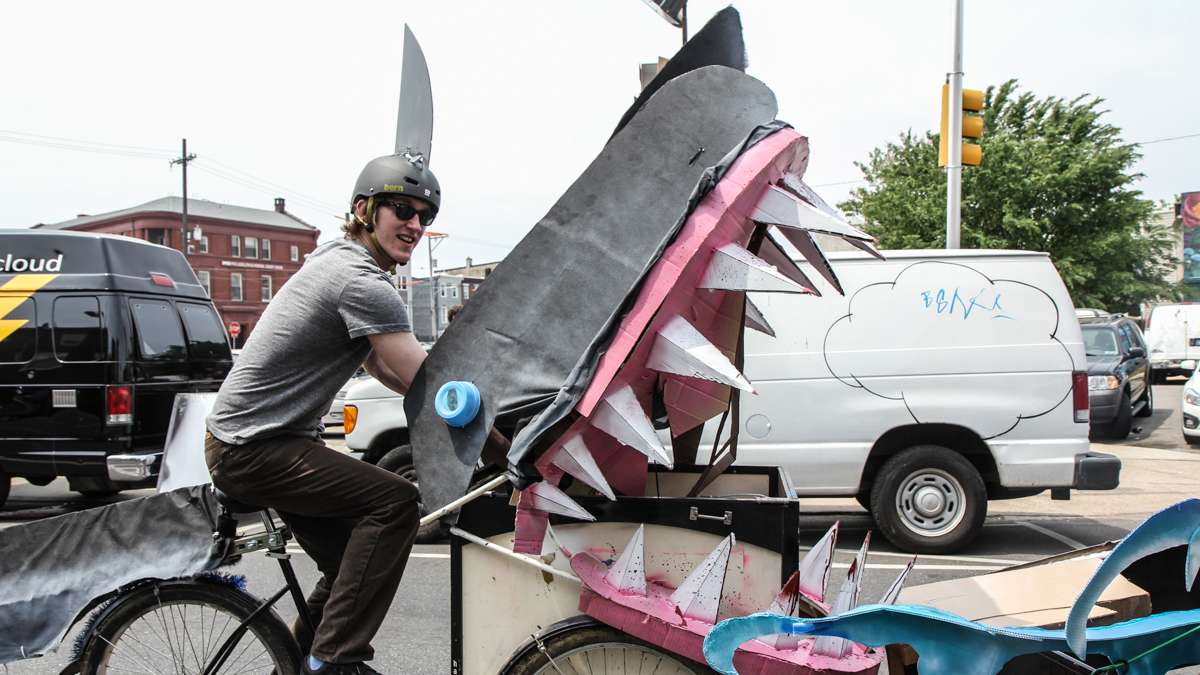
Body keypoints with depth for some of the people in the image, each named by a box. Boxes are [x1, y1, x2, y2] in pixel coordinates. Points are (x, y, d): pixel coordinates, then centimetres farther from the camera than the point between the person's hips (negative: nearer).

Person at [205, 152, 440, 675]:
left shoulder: (338, 261, 12)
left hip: (251, 438, 11)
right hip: (253, 449, -11)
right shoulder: (363, 282, -22)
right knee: (394, 502, -22)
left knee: (353, 562, 14)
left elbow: (382, 368, 16)